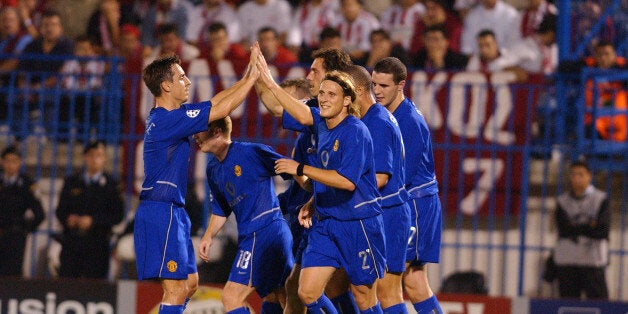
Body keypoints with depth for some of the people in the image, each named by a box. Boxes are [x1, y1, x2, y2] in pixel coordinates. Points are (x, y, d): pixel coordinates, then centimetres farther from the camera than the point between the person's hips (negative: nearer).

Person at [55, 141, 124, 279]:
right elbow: (60, 210, 15)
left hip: (97, 246, -3)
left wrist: (93, 221, -12)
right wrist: (68, 219, -8)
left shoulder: (110, 184, 5)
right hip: (71, 242, 3)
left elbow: (118, 215, -1)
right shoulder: (71, 182, 15)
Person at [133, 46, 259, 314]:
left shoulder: (169, 115, 14)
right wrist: (252, 78, -7)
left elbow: (213, 102, 20)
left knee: (190, 283, 15)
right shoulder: (167, 120, -16)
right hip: (161, 212, -10)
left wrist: (247, 77, 13)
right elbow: (221, 109, -15)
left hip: (172, 211, 10)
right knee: (176, 290, -12)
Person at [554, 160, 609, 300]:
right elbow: (564, 229, -5)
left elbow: (603, 231, -8)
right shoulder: (562, 201, 10)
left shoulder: (601, 199, 3)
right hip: (566, 261, 3)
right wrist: (589, 226, -6)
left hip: (592, 262, -3)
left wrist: (576, 229, -7)